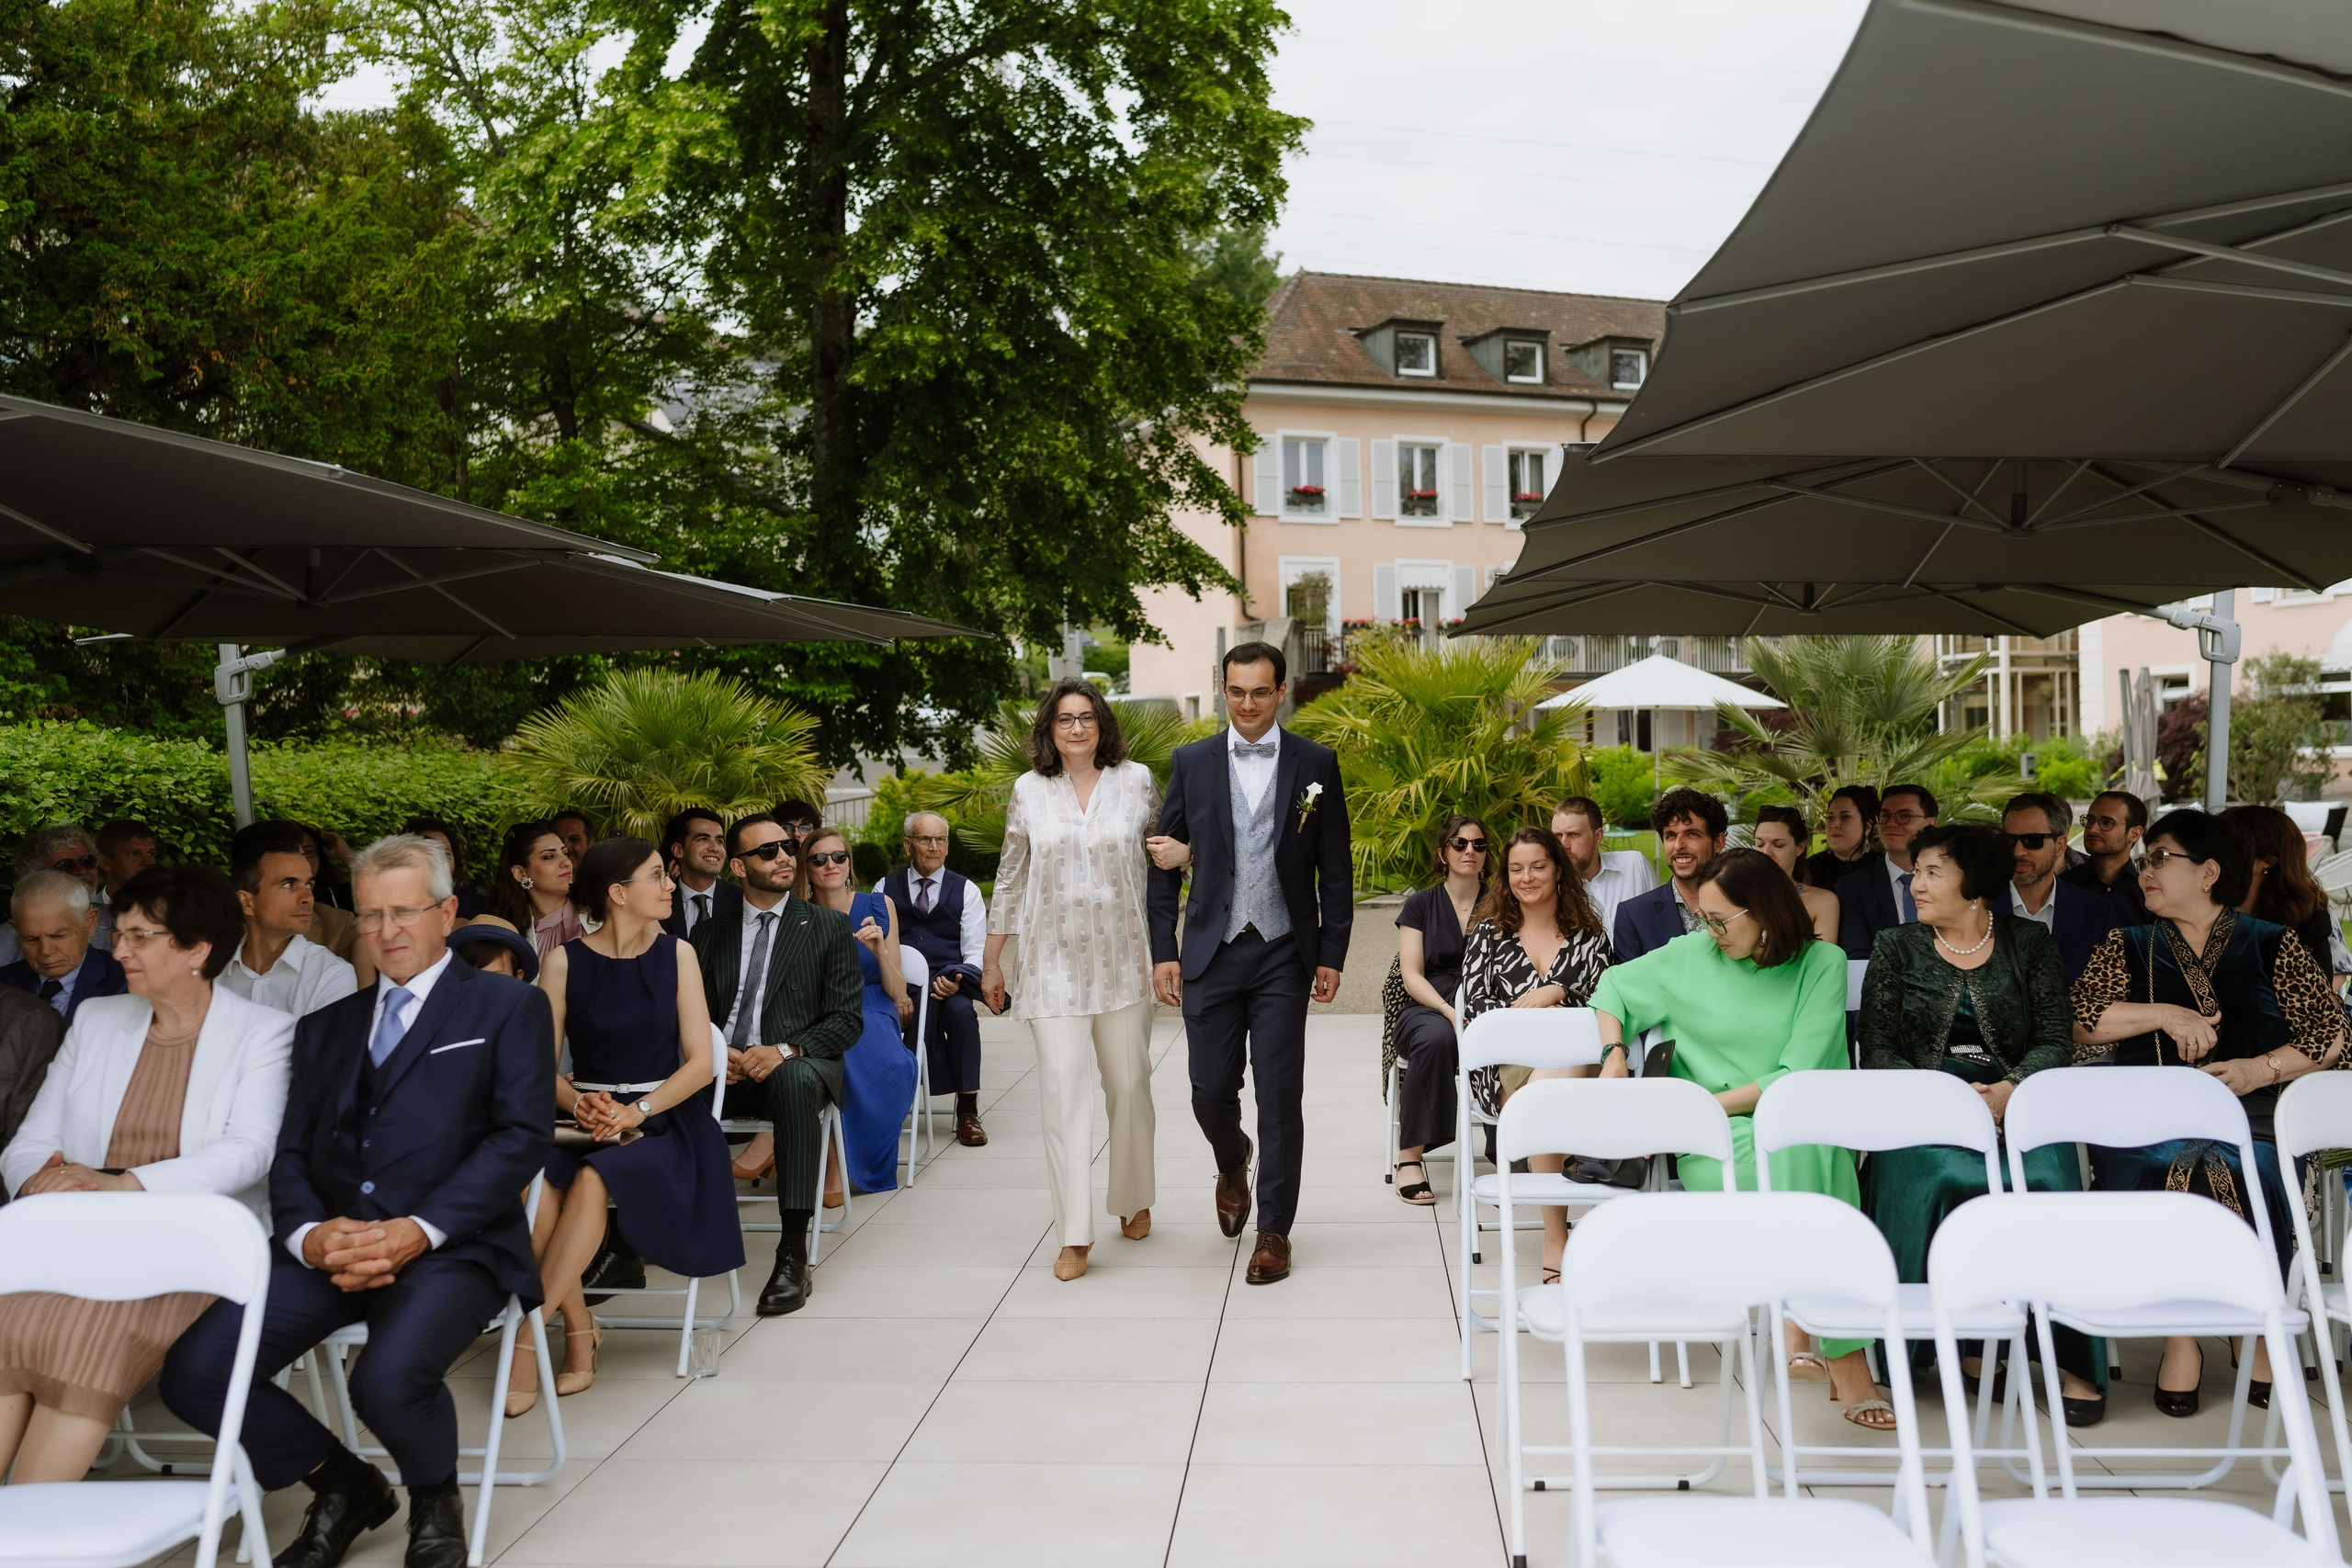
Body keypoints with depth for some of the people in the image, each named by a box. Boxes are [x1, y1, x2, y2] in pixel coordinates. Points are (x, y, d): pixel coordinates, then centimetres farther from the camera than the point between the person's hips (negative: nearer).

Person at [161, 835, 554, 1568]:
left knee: (389, 1380, -32)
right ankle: (344, 1486, 12)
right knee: (193, 1374, -15)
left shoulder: (510, 1007, 8)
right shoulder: (325, 1027, 24)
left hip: (451, 1247, -5)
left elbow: (520, 1138, -4)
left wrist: (421, 1230, -16)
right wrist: (309, 1233, -8)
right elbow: (291, 1152, 15)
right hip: (327, 1247, 5)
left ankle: (435, 1505, 4)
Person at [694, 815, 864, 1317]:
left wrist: (785, 1051, -16)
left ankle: (793, 1256, -39)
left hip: (798, 1067, -3)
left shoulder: (828, 926, 10)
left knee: (795, 1079, -39)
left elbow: (847, 1018, 1)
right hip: (724, 1072, 3)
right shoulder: (710, 933, 18)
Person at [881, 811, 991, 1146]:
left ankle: (968, 1111, -27)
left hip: (950, 982, 0)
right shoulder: (885, 889, 16)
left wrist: (956, 980, -15)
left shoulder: (966, 890, 14)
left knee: (960, 1009, -34)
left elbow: (976, 952, 7)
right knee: (925, 1009, -35)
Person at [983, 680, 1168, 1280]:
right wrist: (990, 961, 14)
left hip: (1122, 962, 0)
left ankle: (1135, 1201, 31)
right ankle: (1075, 1235, -3)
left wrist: (1183, 852, -9)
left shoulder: (1136, 780, 3)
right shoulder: (1028, 791, 4)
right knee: (1063, 1089, -7)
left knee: (1129, 1085, 9)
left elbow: (1168, 846, 16)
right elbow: (1010, 879, 11)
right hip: (1054, 964, 0)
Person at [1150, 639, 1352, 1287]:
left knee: (1280, 1096, -1)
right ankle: (1232, 1162, 38)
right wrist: (1163, 952, 0)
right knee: (1211, 1091, 4)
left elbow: (1336, 869, 4)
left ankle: (1274, 1230, 12)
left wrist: (1332, 957, -1)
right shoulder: (1191, 763, 5)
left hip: (1284, 955, -1)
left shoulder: (1316, 764, 2)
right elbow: (1164, 863, 6)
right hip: (1211, 955, 1)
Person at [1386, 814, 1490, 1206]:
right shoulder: (1421, 905, 11)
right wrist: (1450, 1012, -17)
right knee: (1436, 1039, -38)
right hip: (1426, 1011, -1)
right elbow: (1411, 975, 1)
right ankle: (1410, 1157, -32)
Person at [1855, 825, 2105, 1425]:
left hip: (2016, 1102, 0)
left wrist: (2012, 1090, -16)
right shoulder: (1895, 947, 13)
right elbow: (1877, 1048, 4)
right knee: (1943, 1179, -33)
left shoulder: (2030, 942, 14)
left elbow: (2056, 1037, 4)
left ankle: (2073, 1359, -22)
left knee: (2049, 1182, -31)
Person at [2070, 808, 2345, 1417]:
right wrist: (2166, 1014, -7)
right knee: (2166, 1171, -33)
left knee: (2246, 1177, -33)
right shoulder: (2126, 947, 18)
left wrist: (2262, 1069, -8)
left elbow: (2329, 1036, 7)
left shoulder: (2273, 946, 14)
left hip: (2252, 1116, -1)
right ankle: (2181, 1335, -18)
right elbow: (2080, 1022, 4)